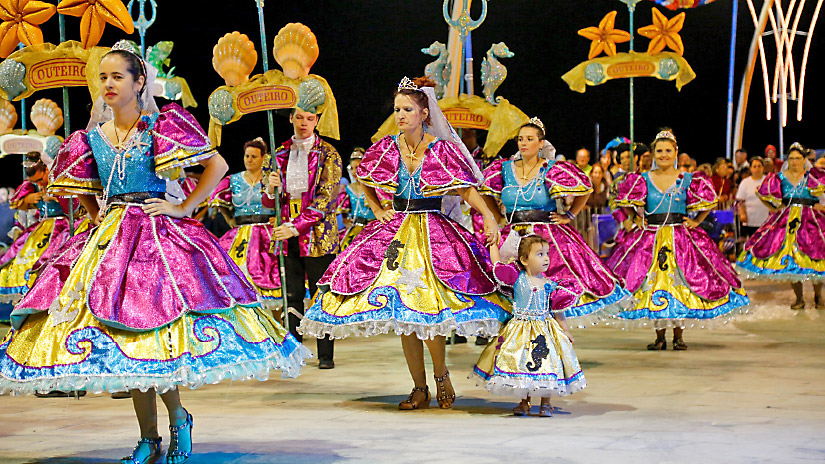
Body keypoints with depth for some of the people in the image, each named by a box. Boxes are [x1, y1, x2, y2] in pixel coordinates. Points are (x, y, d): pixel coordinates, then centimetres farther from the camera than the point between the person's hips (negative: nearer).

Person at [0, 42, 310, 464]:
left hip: (157, 233, -5)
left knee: (152, 332, -16)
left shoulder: (161, 127, -3)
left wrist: (184, 208, -6)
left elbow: (218, 164, -4)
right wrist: (99, 217, 13)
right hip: (109, 237, 5)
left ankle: (177, 415, 8)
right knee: (124, 340, 2)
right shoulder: (91, 138, 10)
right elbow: (82, 188, 28)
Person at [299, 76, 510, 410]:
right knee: (400, 310, 1)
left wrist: (488, 216, -22)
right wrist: (378, 211, 9)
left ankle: (440, 373, 7)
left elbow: (467, 189, -7)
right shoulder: (386, 149, 4)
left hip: (433, 231, -4)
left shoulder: (442, 149, -5)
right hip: (396, 230, 4)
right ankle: (420, 389, 11)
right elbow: (365, 183, 22)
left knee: (426, 306, -17)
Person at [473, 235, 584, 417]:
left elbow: (557, 310, 7)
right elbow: (497, 263, 1)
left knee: (546, 364, -1)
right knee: (521, 366, 3)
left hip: (545, 330, 1)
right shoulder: (517, 278, -5)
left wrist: (565, 330, 6)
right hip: (521, 330, -1)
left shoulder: (549, 284, -1)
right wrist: (493, 243, 6)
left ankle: (546, 403, 14)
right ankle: (524, 402, 19)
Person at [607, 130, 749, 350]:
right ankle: (659, 337, 9)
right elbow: (627, 202, 14)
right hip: (651, 237, 1)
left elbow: (706, 203, 11)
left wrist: (696, 221, 2)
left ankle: (678, 336, 9)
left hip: (680, 236, -1)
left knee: (681, 283, -2)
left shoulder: (687, 180, 2)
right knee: (653, 282, 0)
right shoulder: (644, 180, 3)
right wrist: (635, 219, 3)